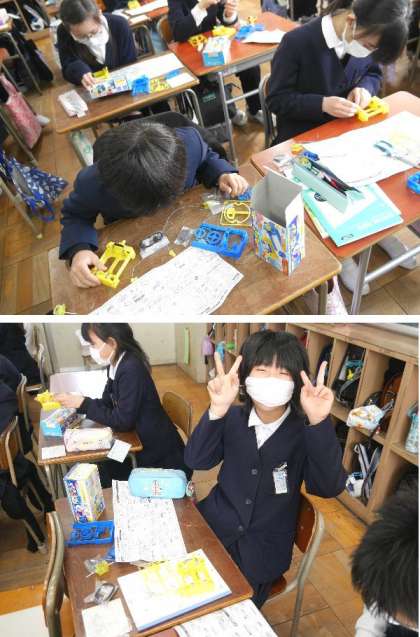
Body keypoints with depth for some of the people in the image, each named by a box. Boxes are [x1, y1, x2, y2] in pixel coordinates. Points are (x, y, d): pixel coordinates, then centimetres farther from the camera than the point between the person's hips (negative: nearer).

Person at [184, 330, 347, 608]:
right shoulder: (232, 417, -2)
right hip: (215, 524, 2)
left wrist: (318, 422, -38)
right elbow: (196, 461, -16)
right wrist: (217, 410, -33)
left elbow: (329, 488, -24)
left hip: (265, 547, -2)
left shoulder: (305, 430, -10)